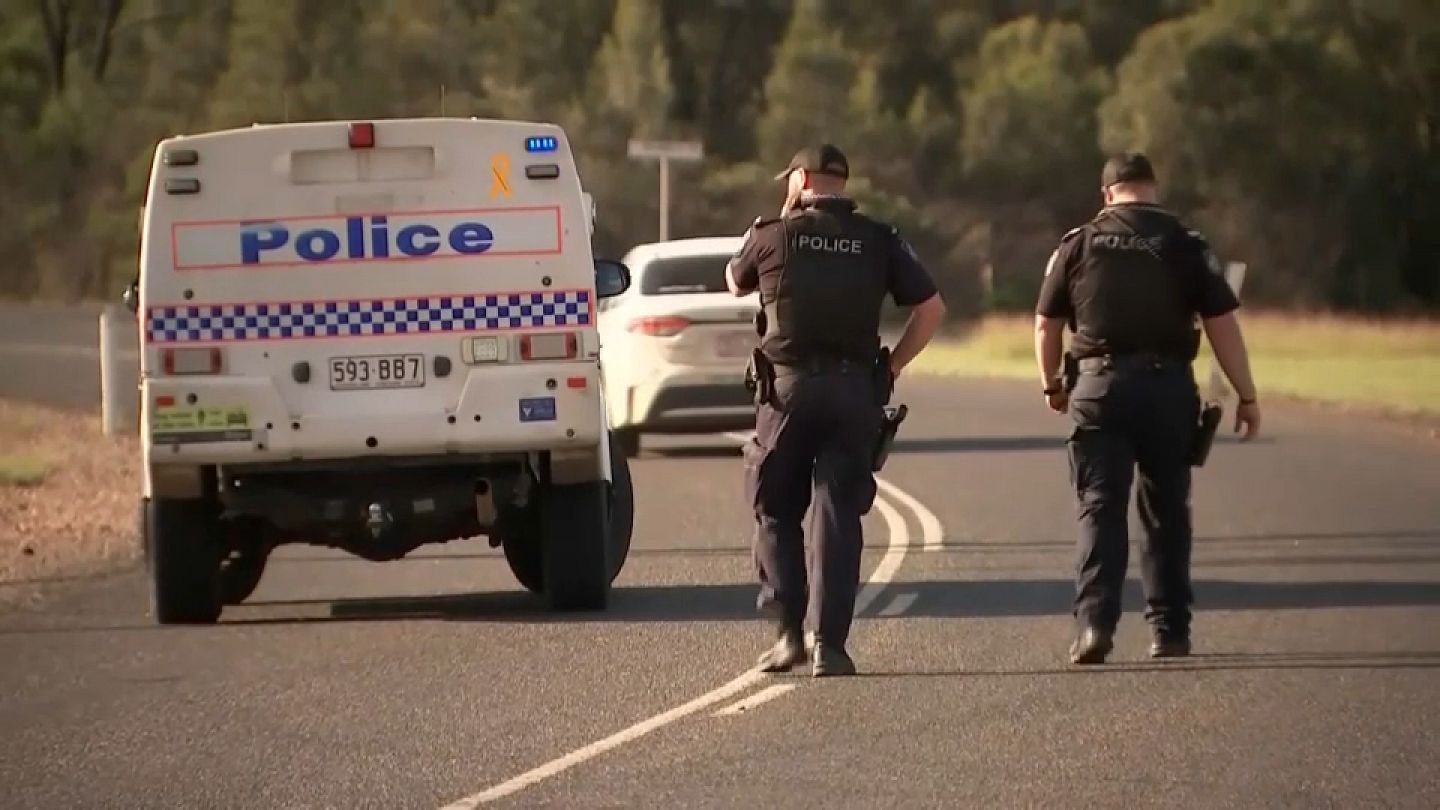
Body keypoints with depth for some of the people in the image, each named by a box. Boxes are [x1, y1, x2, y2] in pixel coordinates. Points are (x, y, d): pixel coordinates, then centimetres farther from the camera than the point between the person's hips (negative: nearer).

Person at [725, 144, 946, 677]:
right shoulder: (877, 241, 6)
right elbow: (931, 308, 5)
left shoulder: (775, 236, 0)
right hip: (854, 391, 2)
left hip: (788, 388, -2)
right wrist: (892, 367, 10)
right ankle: (829, 644, -4)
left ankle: (789, 632, 3)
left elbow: (735, 283, 20)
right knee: (838, 517, 3)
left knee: (776, 513, 12)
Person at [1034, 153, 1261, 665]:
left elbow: (1047, 324, 9)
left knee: (1101, 509, -1)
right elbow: (1222, 324, -2)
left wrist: (1051, 385, 24)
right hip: (1169, 386, 0)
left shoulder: (1078, 244, 5)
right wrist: (1246, 396, 4)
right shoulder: (1184, 244, 2)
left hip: (1101, 385, 0)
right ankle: (1169, 631, 13)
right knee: (1166, 512, 11)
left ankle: (1094, 623, -16)